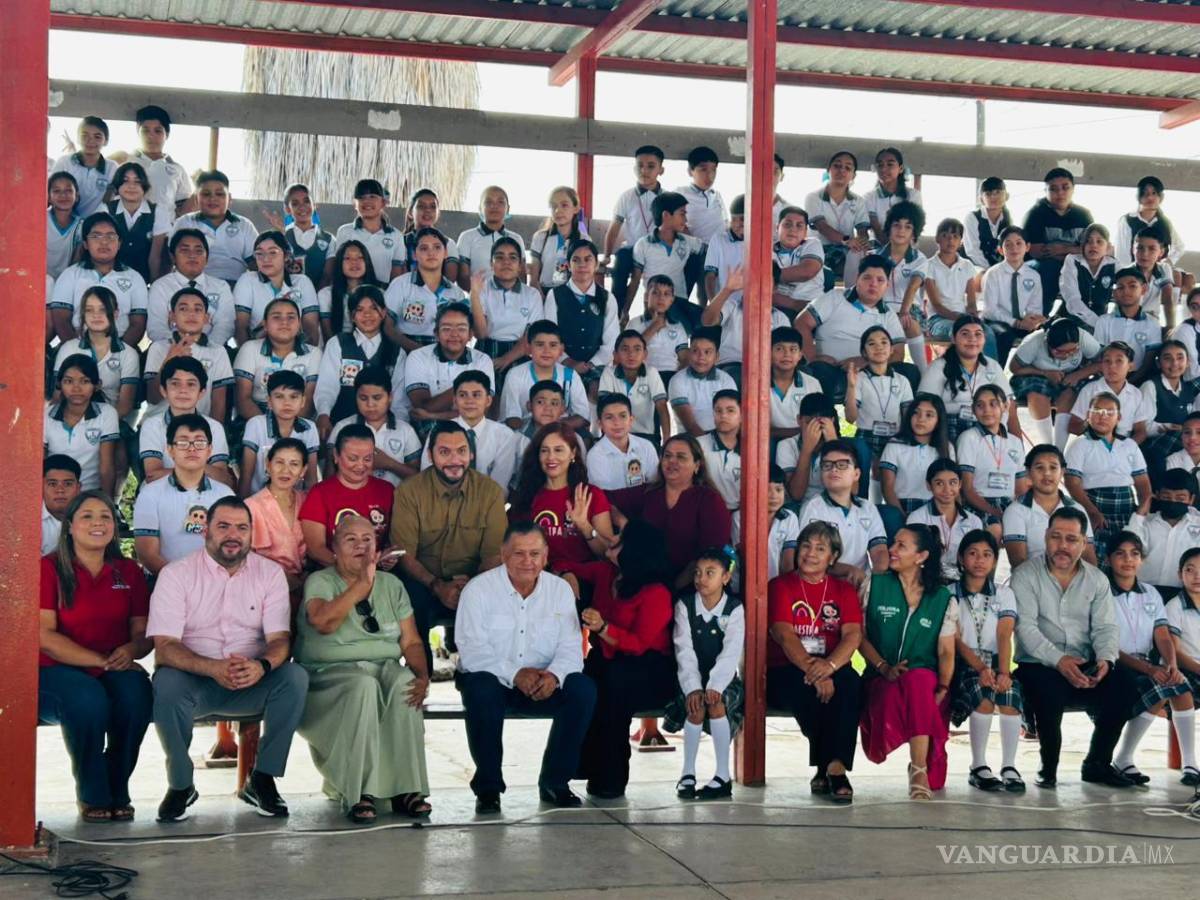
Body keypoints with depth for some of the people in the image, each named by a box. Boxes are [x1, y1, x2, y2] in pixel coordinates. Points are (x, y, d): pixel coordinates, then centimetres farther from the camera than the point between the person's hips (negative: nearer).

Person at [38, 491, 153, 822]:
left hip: (116, 671, 3)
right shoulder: (49, 568, -2)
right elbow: (44, 637, -11)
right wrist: (102, 660, -19)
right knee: (88, 700, -35)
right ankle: (92, 796, -11)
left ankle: (118, 792, -9)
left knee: (137, 693, -30)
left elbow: (143, 632, 7)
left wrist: (131, 650, -18)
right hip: (58, 672, -3)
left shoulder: (129, 572, 11)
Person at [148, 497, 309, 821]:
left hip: (251, 683, 2)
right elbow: (164, 647, -13)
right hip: (194, 681, -2)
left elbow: (280, 639, -4)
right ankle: (180, 784, -13)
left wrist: (262, 665, -30)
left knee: (295, 677, -27)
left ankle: (262, 779, -13)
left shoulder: (270, 573, 4)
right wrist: (213, 668, -32)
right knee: (166, 682, -35)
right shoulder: (176, 574, -3)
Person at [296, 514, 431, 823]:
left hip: (385, 666, 3)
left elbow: (411, 641, 10)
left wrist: (422, 675, -9)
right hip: (331, 671, -3)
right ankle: (357, 794, -33)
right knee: (363, 686, -36)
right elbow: (324, 622, -20)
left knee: (403, 683, -31)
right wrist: (363, 584, -21)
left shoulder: (391, 584, 16)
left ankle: (406, 789, -28)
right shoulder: (320, 581, 3)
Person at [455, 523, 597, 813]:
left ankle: (555, 781, -8)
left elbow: (570, 647, -3)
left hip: (544, 682, 3)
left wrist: (554, 675, -26)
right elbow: (471, 650, -17)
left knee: (583, 689, -23)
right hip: (490, 678, -3)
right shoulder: (478, 589, -8)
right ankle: (488, 786, -18)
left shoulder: (560, 589, 2)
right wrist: (515, 675, -32)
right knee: (482, 690, -36)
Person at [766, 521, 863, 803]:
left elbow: (853, 635, -2)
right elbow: (783, 634, -8)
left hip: (833, 667, 2)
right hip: (785, 672, -2)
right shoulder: (780, 586, 8)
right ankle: (833, 769, -21)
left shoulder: (844, 590, 15)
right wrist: (811, 670, -25)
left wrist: (829, 666, -23)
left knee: (848, 682, -33)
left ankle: (831, 767, -33)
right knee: (810, 689, -35)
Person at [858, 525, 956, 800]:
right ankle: (922, 772, -18)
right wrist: (884, 668, -11)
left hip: (924, 678, 0)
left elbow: (946, 652, 4)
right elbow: (859, 635, 4)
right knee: (892, 695, -38)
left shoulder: (944, 600, 10)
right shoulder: (875, 586, 9)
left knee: (917, 679, -39)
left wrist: (942, 689, -14)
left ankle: (920, 771, -37)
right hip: (881, 679, 0)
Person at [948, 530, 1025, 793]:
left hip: (996, 662, 2)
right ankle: (978, 767, -21)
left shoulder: (1004, 594, 11)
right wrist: (980, 668, -24)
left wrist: (1003, 671, -23)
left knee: (1010, 690, -32)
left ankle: (1009, 766, -24)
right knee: (982, 692, -34)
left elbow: (1004, 636, -6)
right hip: (963, 665, -2)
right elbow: (955, 639, -7)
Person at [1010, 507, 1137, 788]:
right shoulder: (1025, 575, -1)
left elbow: (1105, 627, 5)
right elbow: (1026, 627, -12)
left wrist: (1105, 659, -17)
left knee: (1121, 685, -22)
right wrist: (1058, 660, -26)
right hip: (1039, 666, -4)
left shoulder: (1097, 579, 13)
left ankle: (1097, 763, -2)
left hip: (1085, 668, 4)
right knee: (1050, 688, -35)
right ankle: (1049, 769, -13)